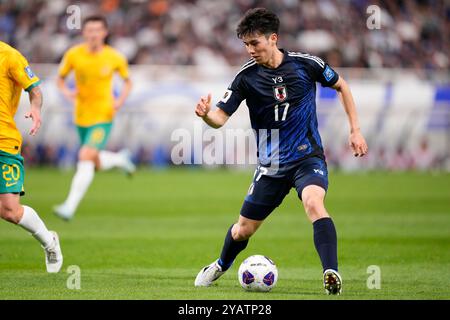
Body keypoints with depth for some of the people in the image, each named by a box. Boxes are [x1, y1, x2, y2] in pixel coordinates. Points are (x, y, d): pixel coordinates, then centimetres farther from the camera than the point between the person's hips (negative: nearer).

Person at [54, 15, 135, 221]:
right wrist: (67, 92, -13)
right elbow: (60, 79, 8)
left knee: (85, 157, -21)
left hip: (103, 117, -4)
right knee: (97, 164, 13)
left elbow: (128, 82, 9)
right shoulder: (73, 55, -5)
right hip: (81, 117, 4)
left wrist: (120, 100, -9)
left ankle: (70, 207, -21)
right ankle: (120, 160, 48)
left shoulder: (115, 58, -7)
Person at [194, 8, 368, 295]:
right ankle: (220, 267, 42)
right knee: (244, 228, 11)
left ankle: (332, 274, -40)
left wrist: (356, 130, 5)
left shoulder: (306, 64, -9)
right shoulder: (246, 77, -7)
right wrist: (206, 114, -35)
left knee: (314, 203, -33)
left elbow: (341, 86, 8)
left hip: (308, 156, -2)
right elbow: (221, 118, -11)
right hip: (271, 164, 2)